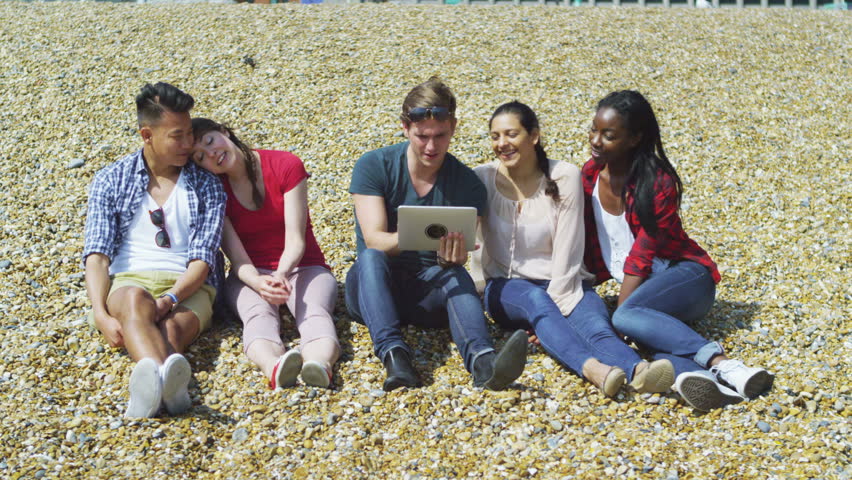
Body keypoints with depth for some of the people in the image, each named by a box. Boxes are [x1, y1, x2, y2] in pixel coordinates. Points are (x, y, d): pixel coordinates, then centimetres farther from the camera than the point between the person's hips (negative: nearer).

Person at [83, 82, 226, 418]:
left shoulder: (206, 186, 9)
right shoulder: (110, 182, 11)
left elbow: (202, 259, 0)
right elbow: (97, 255, 0)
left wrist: (169, 300, -21)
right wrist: (101, 315, -18)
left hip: (188, 289, 1)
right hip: (129, 281, -1)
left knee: (171, 329, -36)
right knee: (135, 301, -39)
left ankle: (150, 387, -70)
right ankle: (168, 384, -69)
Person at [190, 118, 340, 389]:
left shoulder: (286, 166, -8)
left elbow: (295, 240, -14)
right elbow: (237, 257, -12)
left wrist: (281, 274, -35)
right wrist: (260, 283, -36)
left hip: (302, 267, 0)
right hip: (251, 275, 0)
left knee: (314, 311, -35)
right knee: (258, 314, -36)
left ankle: (320, 363, -69)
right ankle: (275, 368, -69)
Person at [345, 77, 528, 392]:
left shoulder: (467, 185, -2)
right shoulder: (373, 167, -7)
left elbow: (457, 256, -11)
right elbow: (374, 240, -18)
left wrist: (450, 258, -36)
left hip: (431, 290, 1)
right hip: (374, 288, -1)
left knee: (457, 276, -33)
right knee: (371, 258, -34)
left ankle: (482, 360, -59)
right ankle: (393, 355, -54)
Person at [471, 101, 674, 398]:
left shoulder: (564, 177, -5)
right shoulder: (482, 179, -2)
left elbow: (567, 252, -8)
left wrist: (554, 302, -18)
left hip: (562, 284, 0)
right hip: (506, 287, 0)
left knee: (596, 325, -32)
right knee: (536, 299, -36)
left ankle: (638, 371, -62)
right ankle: (592, 368, -62)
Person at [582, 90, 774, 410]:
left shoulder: (659, 183, -14)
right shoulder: (589, 176, 4)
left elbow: (641, 257, -17)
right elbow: (589, 250, 8)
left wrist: (618, 314, -21)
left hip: (682, 275, -4)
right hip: (638, 288, 4)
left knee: (627, 316, -36)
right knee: (644, 326, -34)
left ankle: (720, 364, -47)